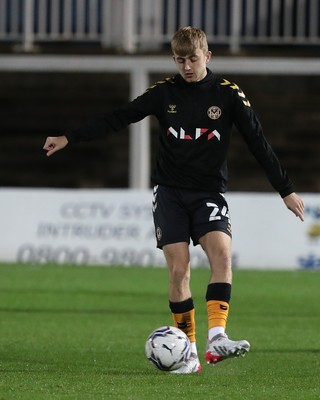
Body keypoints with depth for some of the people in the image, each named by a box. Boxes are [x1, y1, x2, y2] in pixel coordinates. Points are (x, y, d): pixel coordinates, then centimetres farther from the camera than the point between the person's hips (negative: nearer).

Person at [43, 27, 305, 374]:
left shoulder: (228, 94, 0)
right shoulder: (165, 92, 2)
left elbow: (258, 143, 3)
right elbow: (118, 119, 4)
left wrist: (286, 190, 4)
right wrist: (69, 138, -1)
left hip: (209, 192, -1)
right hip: (170, 191, 1)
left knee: (222, 252, -24)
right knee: (178, 268, -9)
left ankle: (216, 337, -32)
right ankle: (188, 352, -2)